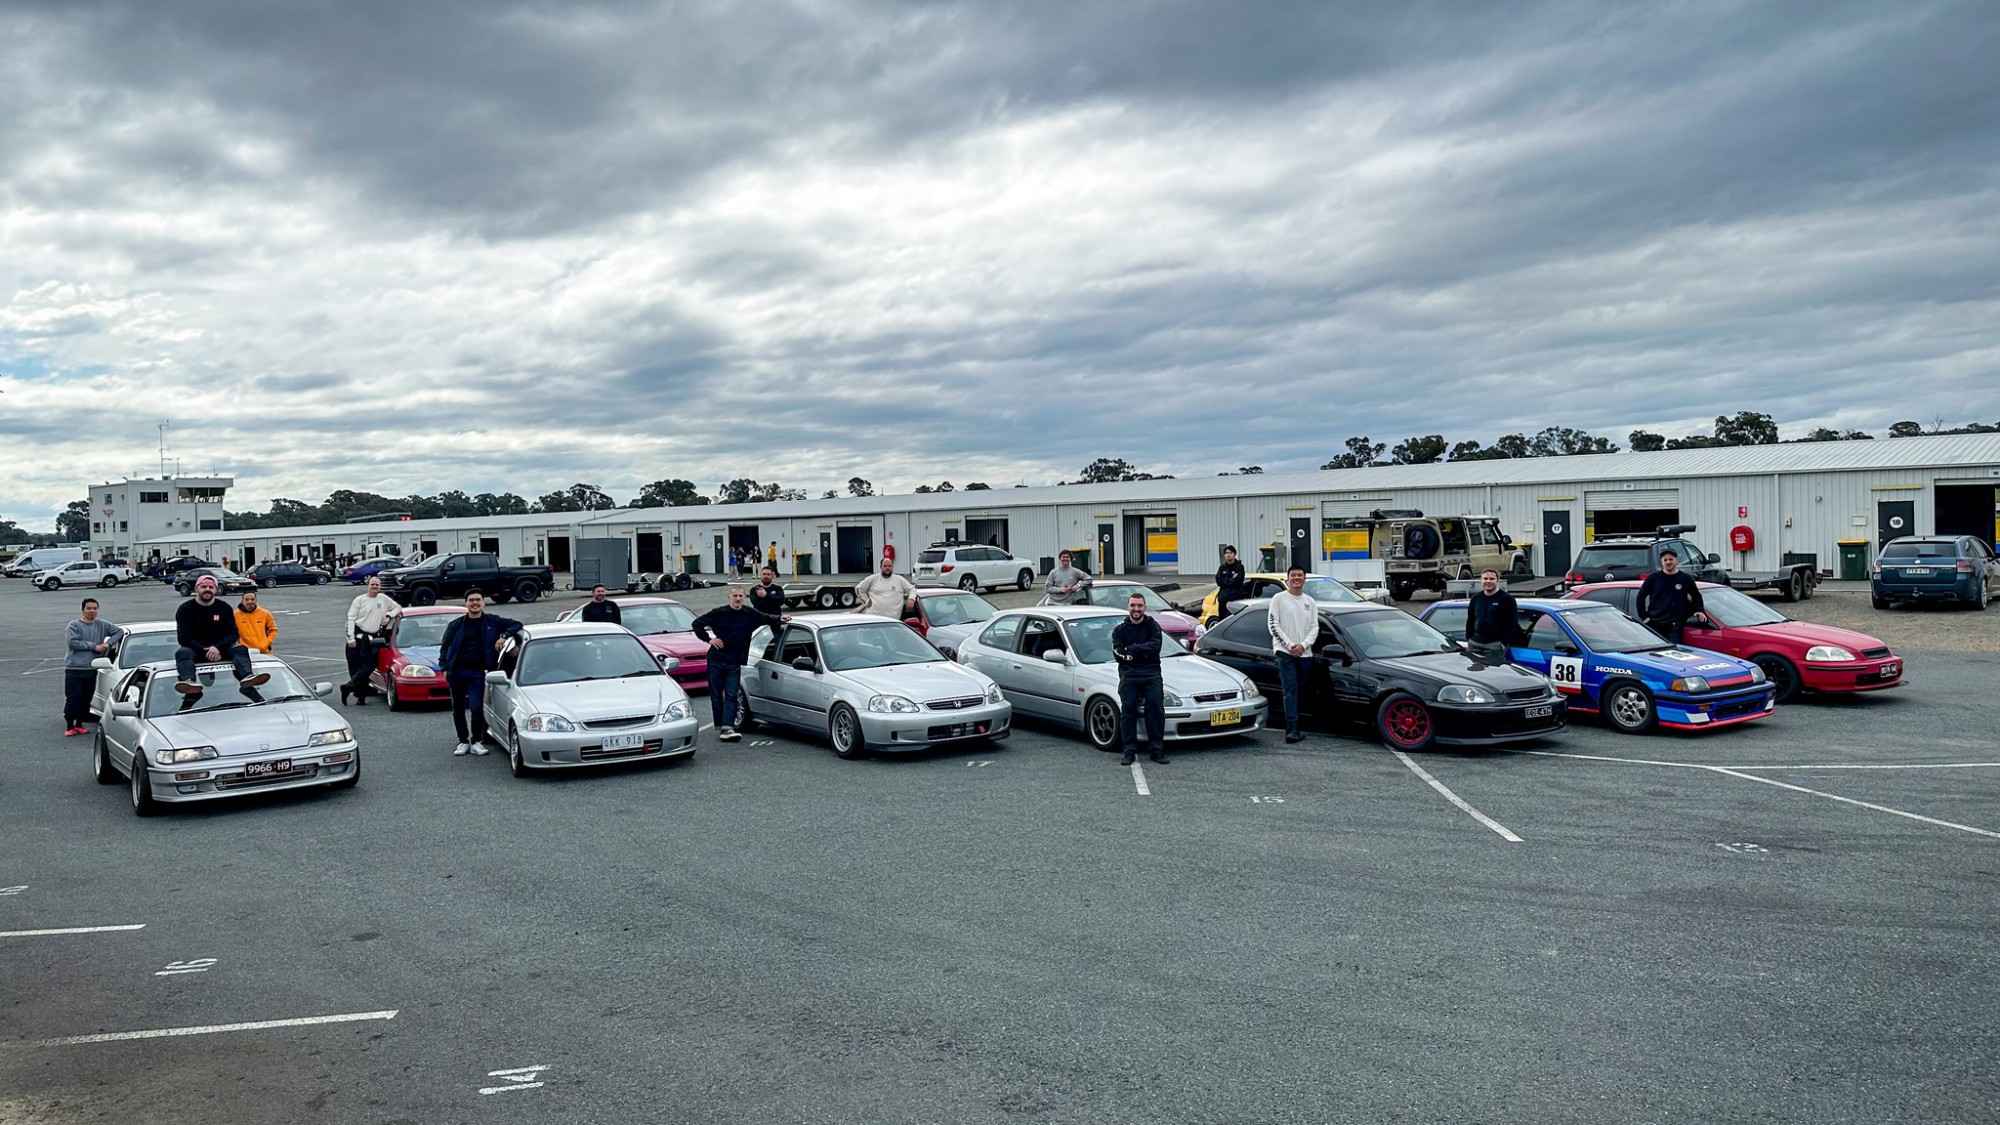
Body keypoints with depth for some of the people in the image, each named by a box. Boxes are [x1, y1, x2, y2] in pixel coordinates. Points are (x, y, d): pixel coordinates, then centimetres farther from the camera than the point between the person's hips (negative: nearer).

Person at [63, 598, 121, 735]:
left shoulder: (102, 625, 11)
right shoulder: (74, 625, -2)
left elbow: (119, 631, 16)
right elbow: (72, 642, -14)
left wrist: (108, 643, -1)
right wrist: (94, 646, -13)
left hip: (91, 669, 4)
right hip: (74, 668, -4)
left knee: (86, 699, 6)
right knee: (73, 698, -5)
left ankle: (79, 725, 16)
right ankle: (69, 726, 3)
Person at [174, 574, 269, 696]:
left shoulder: (224, 608, 9)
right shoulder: (185, 609, 3)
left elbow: (232, 634, 1)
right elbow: (183, 638, -6)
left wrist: (217, 648, -20)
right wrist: (204, 650, -20)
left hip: (220, 648, 2)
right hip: (195, 649, -2)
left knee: (241, 649, -25)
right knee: (182, 653, -34)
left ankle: (247, 676, -57)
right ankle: (190, 682, -65)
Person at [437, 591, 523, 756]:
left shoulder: (492, 621, 5)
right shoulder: (456, 625, 7)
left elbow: (516, 625, 7)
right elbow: (444, 647, 11)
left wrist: (504, 636, -11)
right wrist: (445, 668, 1)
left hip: (477, 672, -2)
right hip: (456, 672, 2)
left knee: (476, 708, -10)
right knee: (458, 709, 8)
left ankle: (476, 742, 5)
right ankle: (463, 741, 21)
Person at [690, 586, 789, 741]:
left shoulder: (750, 614, 2)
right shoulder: (719, 613, -3)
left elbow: (767, 618, 11)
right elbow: (697, 623, 5)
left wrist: (779, 618, -9)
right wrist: (709, 638, -6)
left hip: (734, 663, 1)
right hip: (716, 660, -1)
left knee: (731, 696, -9)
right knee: (716, 695, 4)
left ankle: (727, 728, -17)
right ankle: (719, 726, 14)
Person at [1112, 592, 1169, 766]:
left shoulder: (1152, 626, 15)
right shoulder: (1120, 630, 17)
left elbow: (1155, 646, -6)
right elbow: (1118, 654, -1)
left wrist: (1132, 649, -9)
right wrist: (1144, 652, -6)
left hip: (1151, 673, 0)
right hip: (1128, 675, 1)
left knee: (1155, 704, -23)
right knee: (1128, 707, -20)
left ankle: (1156, 748, -20)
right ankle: (1130, 750, -19)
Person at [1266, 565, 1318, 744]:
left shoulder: (1310, 602, 14)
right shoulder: (1279, 598, 1)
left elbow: (1315, 627, 9)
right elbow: (1273, 625, -4)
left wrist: (1303, 645, -8)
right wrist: (1289, 645, -12)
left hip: (1304, 653, 5)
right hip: (1285, 652, -5)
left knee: (1298, 691, 7)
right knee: (1291, 690, -15)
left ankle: (1292, 728, 13)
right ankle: (1292, 728, -22)